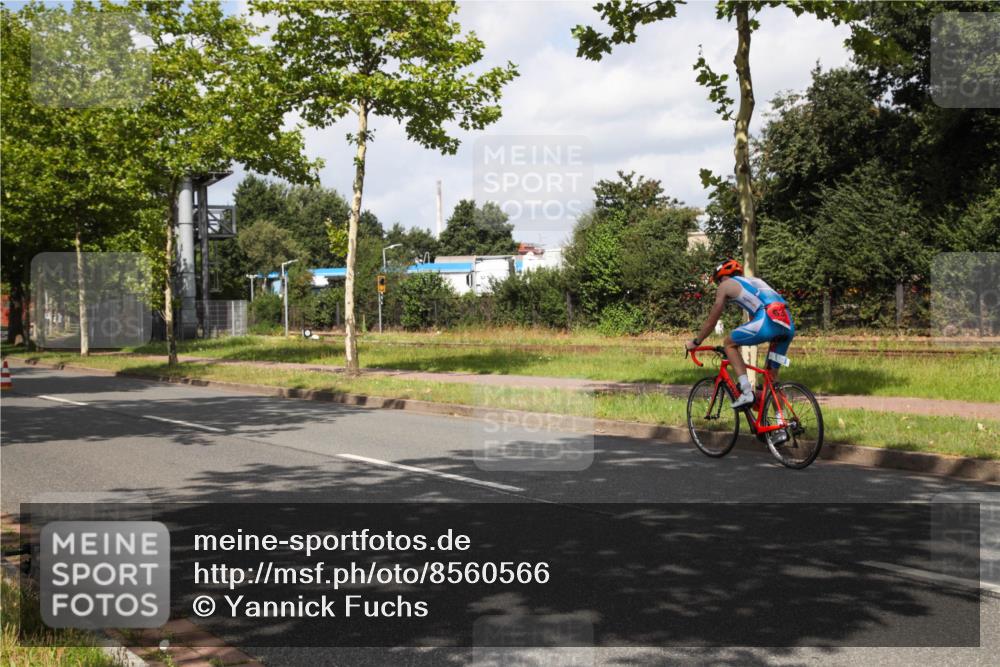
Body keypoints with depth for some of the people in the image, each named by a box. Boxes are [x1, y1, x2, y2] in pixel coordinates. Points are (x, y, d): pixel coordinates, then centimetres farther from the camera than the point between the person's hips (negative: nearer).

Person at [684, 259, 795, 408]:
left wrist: (695, 342, 33)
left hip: (769, 320, -7)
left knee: (729, 343, 12)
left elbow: (711, 319, 21)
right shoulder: (755, 281, 37)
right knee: (771, 376, 18)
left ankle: (746, 392, 0)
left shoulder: (726, 285, 18)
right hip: (789, 325, 7)